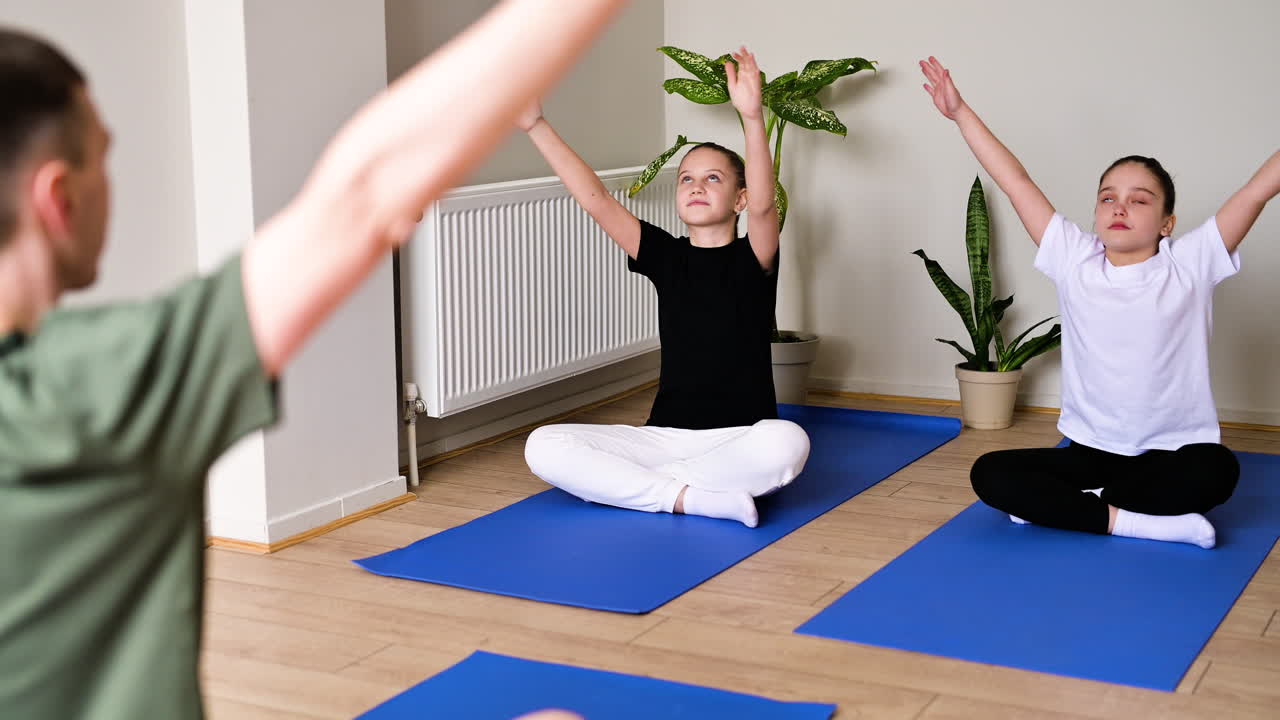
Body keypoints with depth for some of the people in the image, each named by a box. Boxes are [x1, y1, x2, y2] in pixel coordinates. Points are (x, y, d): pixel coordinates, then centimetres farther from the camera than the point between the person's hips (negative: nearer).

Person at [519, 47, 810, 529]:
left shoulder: (752, 260, -2)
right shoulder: (666, 257, 7)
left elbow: (763, 205, -24)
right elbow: (595, 201, -2)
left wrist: (752, 118, -39)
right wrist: (535, 125, -9)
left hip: (739, 438, -3)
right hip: (665, 434, 3)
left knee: (785, 443, -39)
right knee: (544, 447, -17)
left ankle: (624, 482, -23)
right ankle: (689, 497, -22)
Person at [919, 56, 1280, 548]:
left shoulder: (1191, 264, -4)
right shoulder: (1075, 262, 1)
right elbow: (1016, 183, 1)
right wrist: (960, 112, 3)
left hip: (1171, 451, -2)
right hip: (1090, 449, 2)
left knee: (1215, 470, -35)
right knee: (991, 475, -18)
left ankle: (1057, 504, -21)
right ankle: (1123, 518, -21)